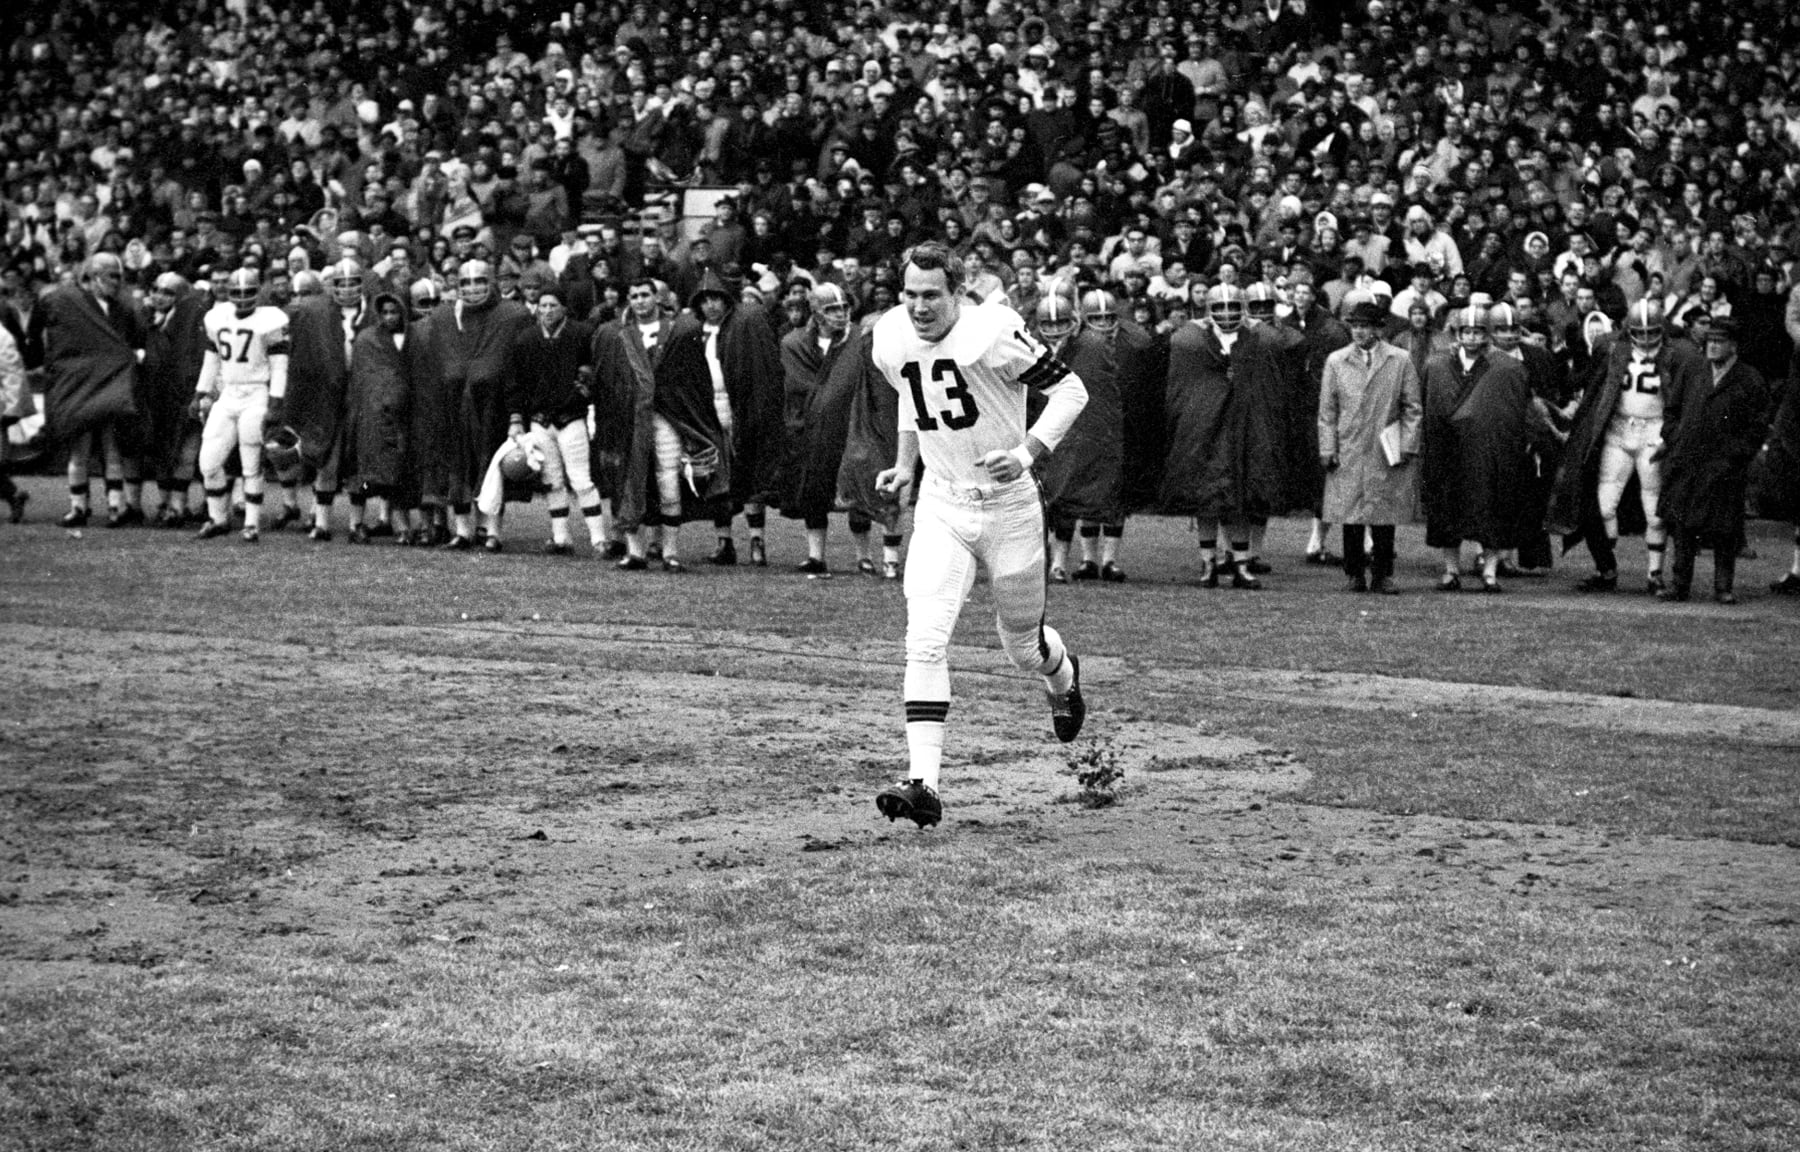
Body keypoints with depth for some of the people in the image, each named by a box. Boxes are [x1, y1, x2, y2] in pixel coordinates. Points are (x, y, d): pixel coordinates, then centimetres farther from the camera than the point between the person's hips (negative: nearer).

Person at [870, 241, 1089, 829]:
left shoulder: (993, 332, -19)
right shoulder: (891, 338, -2)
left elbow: (1070, 390, -12)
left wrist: (1028, 451, -24)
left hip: (1009, 505, -3)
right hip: (941, 508, 3)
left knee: (1022, 645, 14)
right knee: (925, 642, -15)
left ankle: (1064, 675, 51)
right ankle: (923, 781, -19)